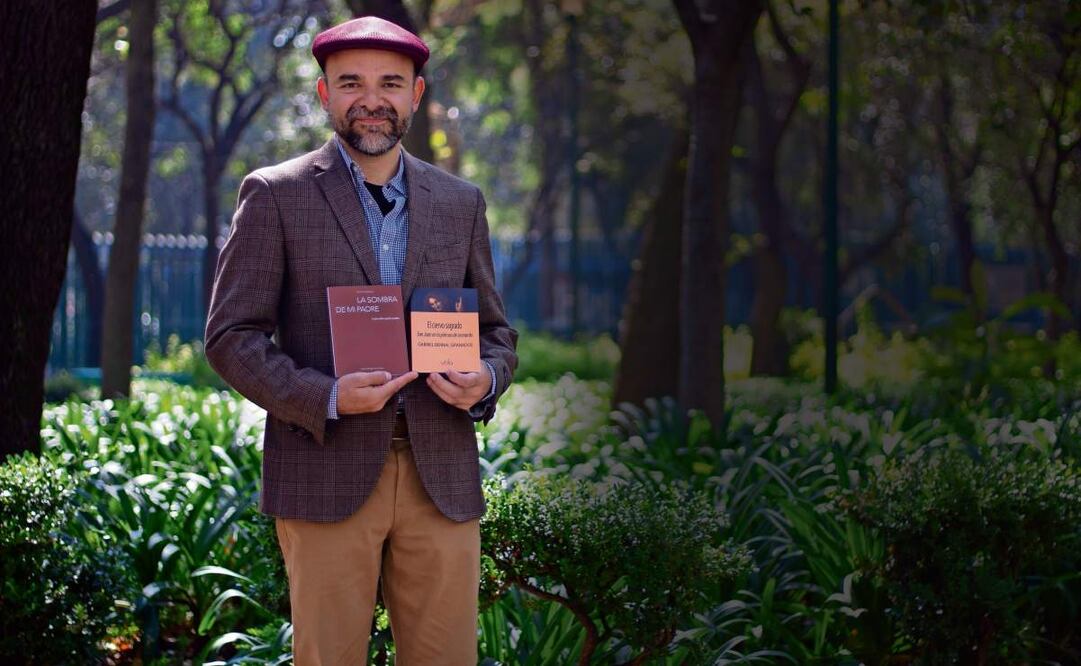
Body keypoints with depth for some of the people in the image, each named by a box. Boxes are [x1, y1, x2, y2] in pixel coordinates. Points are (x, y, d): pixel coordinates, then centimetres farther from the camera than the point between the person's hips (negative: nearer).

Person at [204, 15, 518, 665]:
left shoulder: (461, 203, 13)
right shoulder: (275, 196, 2)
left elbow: (497, 331, 18)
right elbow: (231, 336, -2)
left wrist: (485, 381, -6)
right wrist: (326, 398, -17)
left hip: (441, 478, 3)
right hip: (327, 476, -3)